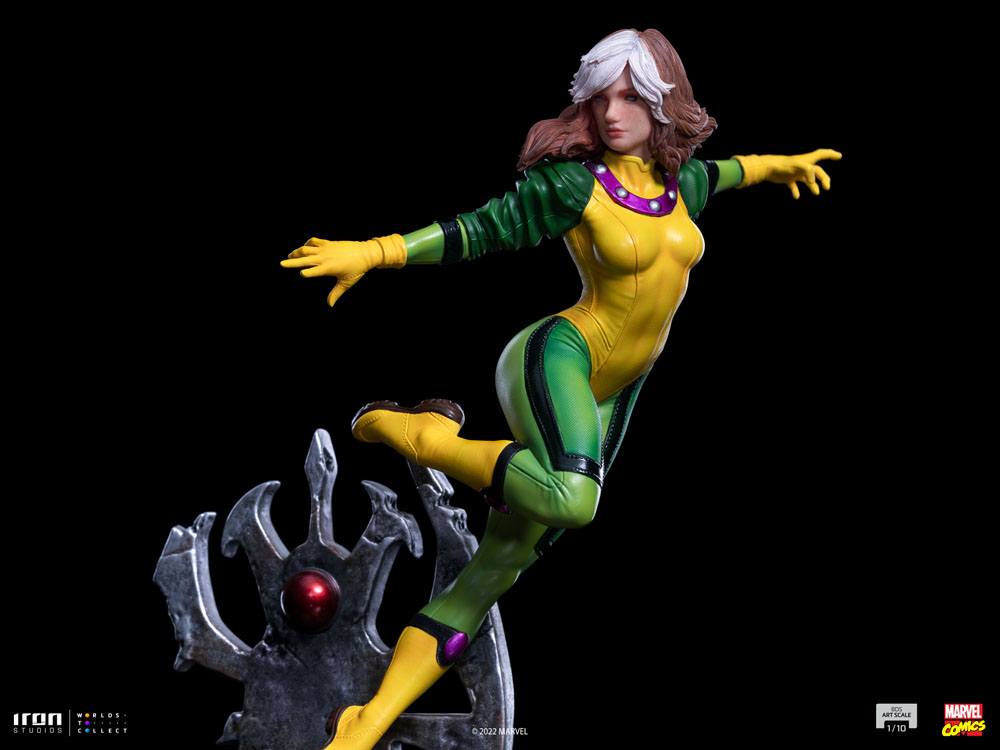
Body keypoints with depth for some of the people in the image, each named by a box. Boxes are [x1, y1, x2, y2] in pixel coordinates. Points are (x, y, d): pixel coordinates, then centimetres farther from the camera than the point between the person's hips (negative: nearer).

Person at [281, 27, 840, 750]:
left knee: (499, 569, 0)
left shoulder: (682, 182, 9)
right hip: (559, 357, -6)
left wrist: (778, 164, 49)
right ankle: (417, 432, -14)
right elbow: (482, 229, -9)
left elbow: (717, 170, 32)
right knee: (571, 497, -40)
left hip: (612, 396, 6)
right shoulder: (573, 183, -10)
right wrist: (372, 252, -18)